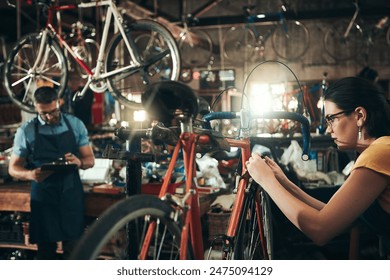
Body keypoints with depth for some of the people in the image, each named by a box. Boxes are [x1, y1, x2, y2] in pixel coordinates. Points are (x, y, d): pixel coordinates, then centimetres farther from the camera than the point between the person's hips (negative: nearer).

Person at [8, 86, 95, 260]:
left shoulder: (76, 125, 0)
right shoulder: (26, 131, -4)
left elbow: (90, 160, 4)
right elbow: (13, 168, 1)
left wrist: (79, 162, -21)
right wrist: (31, 174, -22)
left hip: (71, 195, 1)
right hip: (43, 198, -1)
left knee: (73, 248, 4)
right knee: (46, 249, 8)